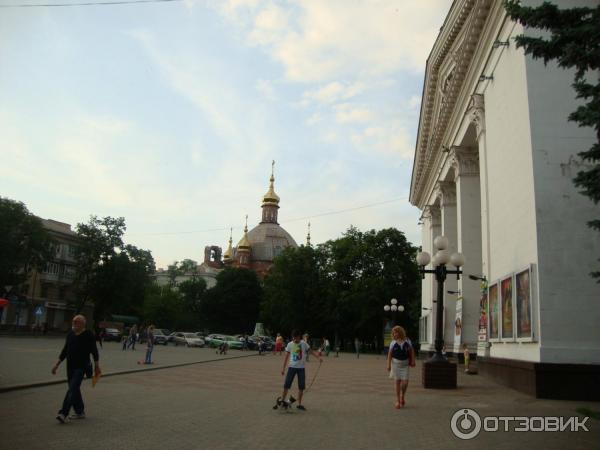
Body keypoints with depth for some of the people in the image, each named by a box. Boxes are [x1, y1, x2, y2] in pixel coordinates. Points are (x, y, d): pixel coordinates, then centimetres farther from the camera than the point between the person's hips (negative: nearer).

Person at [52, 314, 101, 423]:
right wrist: (57, 364, 14)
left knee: (72, 389, -14)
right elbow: (65, 350, 16)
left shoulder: (88, 335, -7)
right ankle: (80, 412, 25)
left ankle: (63, 414, -17)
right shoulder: (70, 334, 9)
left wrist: (97, 366, -4)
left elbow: (94, 351, -4)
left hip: (81, 367, -6)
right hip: (70, 366, 7)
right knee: (75, 389, 13)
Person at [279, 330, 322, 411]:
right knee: (286, 385, -5)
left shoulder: (304, 343, -2)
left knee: (301, 387, 2)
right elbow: (286, 357, 4)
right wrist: (283, 368, 4)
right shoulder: (290, 345, -1)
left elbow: (311, 351, 0)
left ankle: (299, 404, 13)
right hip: (292, 367, -1)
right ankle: (282, 400, 11)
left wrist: (318, 357, -14)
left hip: (301, 367, 1)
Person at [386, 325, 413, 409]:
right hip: (396, 363, 0)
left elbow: (411, 352, 7)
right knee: (398, 381, 3)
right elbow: (390, 354, -1)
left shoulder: (407, 342, -2)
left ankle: (402, 396, 23)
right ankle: (398, 400, 14)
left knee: (405, 382, -5)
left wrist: (411, 361, 0)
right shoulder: (393, 343, -2)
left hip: (405, 364, 0)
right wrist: (388, 365, -6)